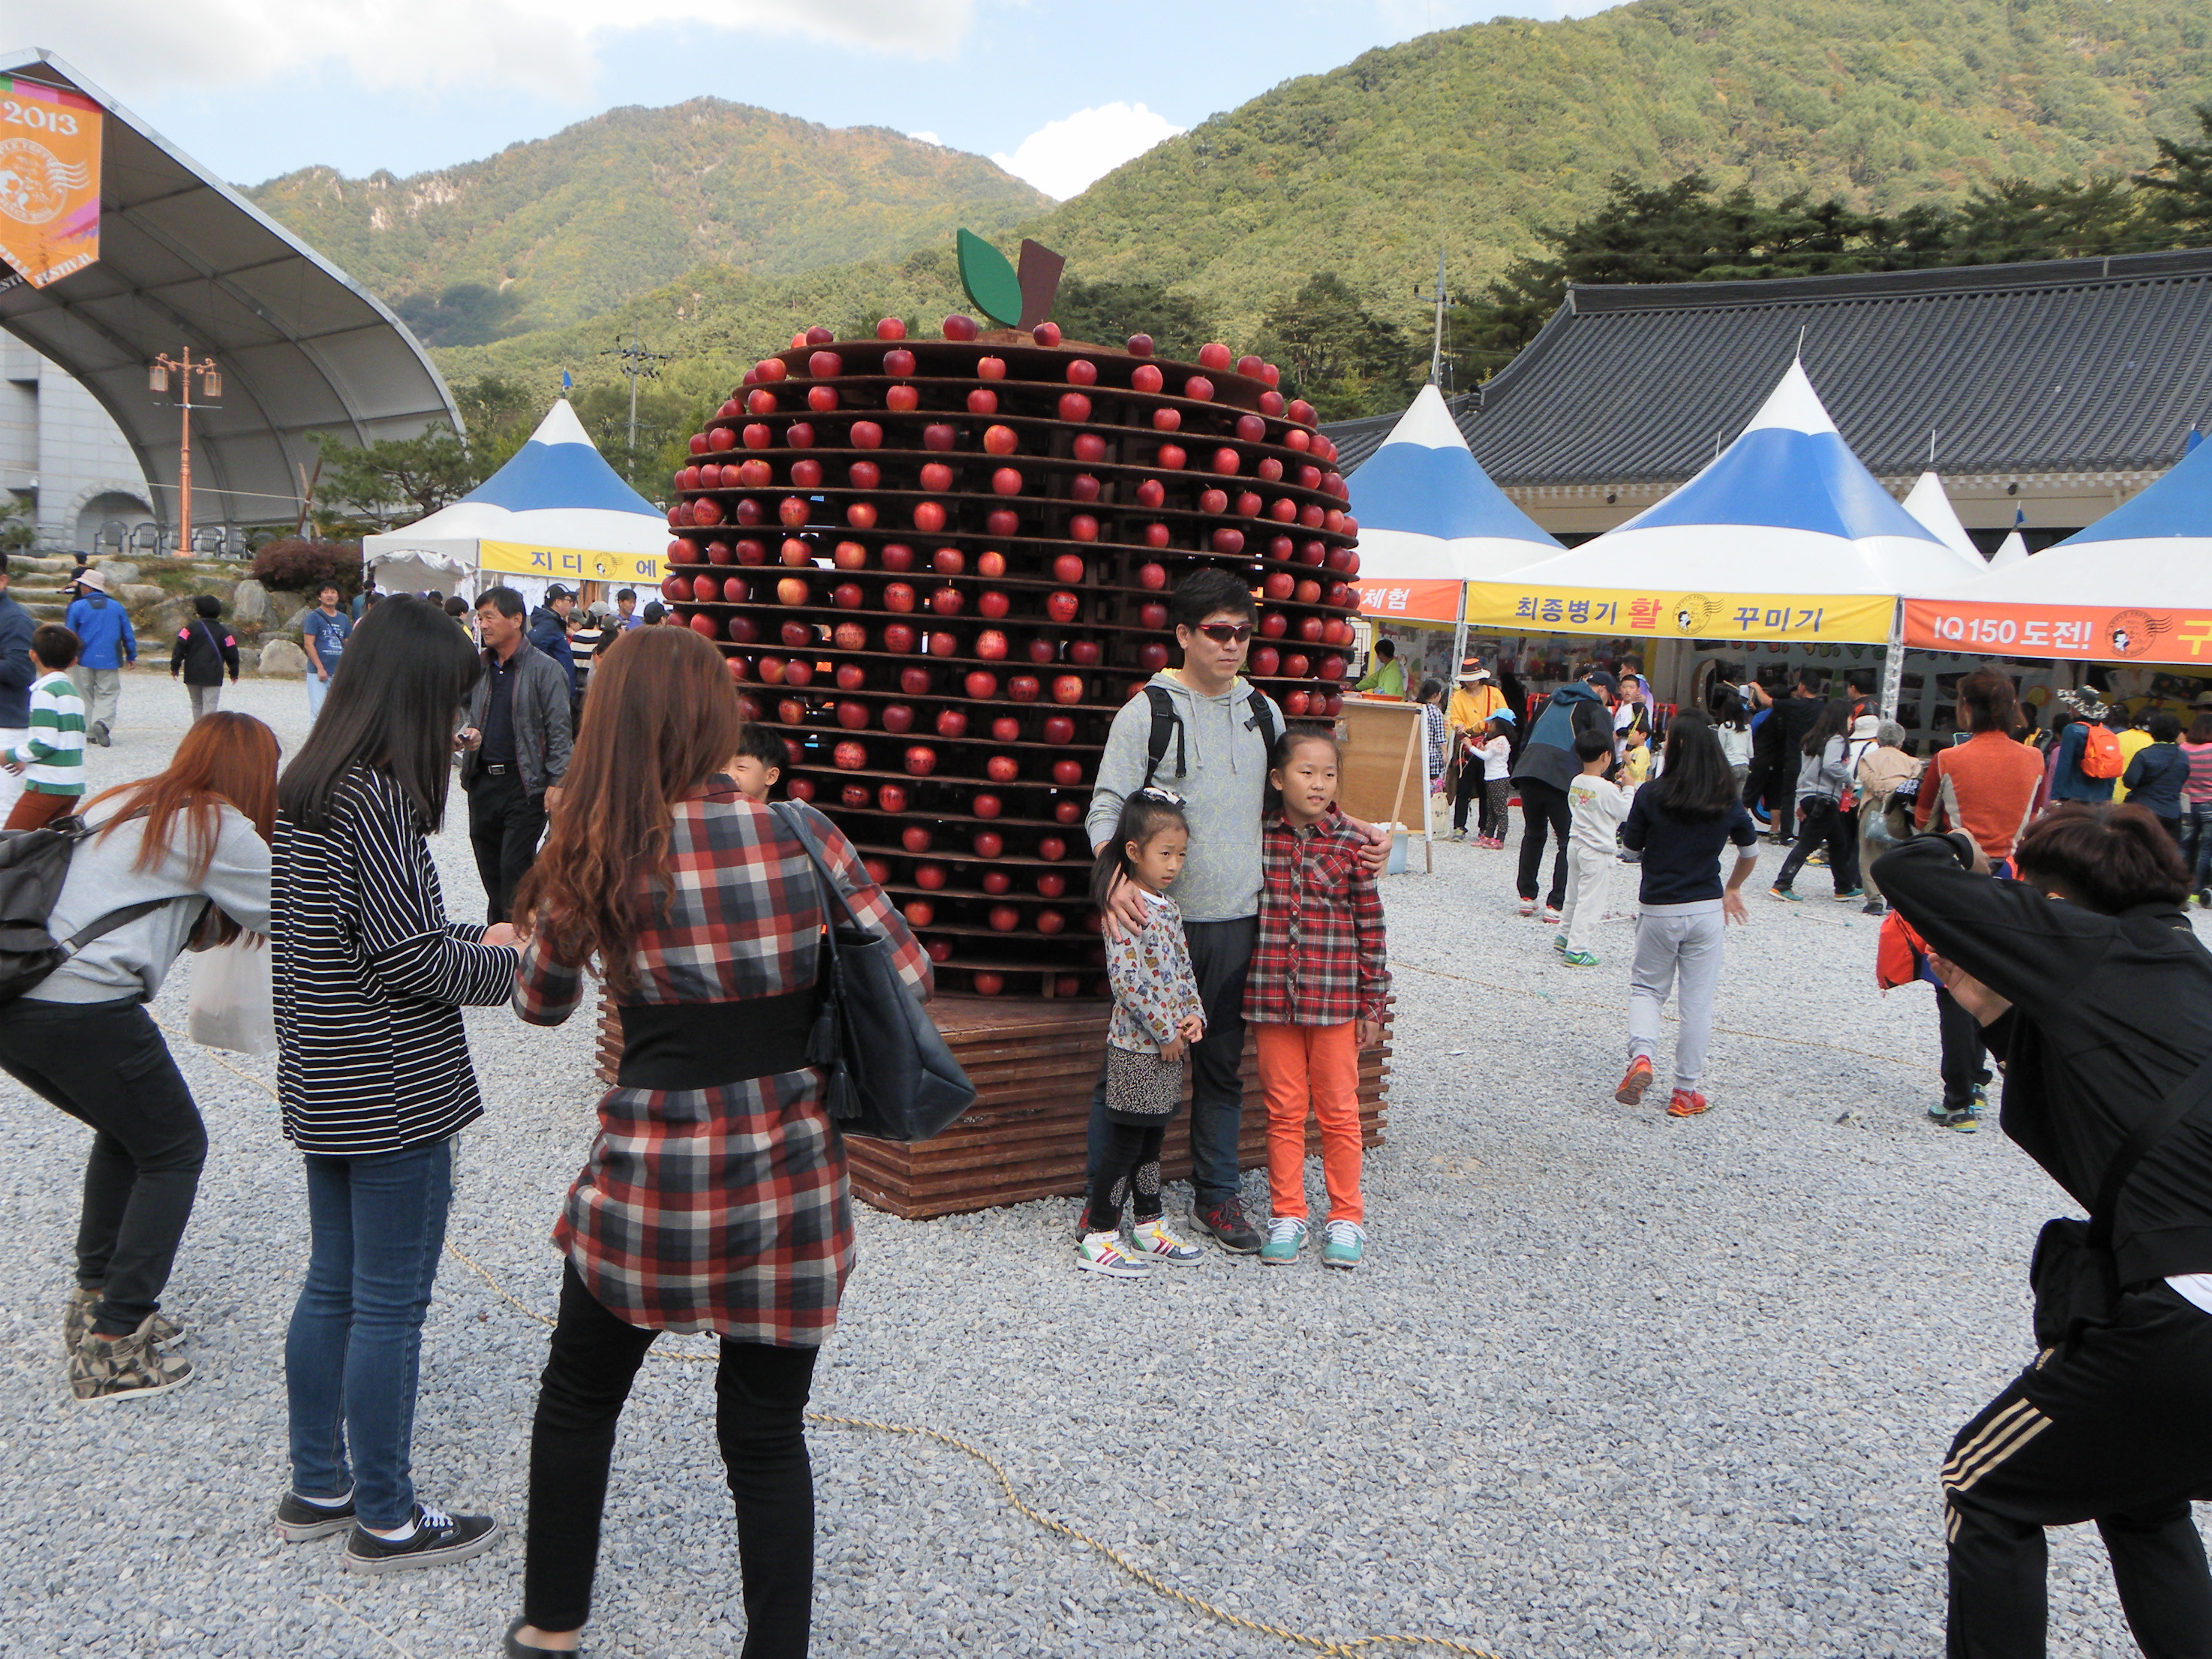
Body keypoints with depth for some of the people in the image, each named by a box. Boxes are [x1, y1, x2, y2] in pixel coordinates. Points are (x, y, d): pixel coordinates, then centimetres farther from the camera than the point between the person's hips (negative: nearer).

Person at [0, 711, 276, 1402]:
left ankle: (96, 1299, 34)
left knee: (128, 1131, 27)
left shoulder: (121, 804, 21)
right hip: (85, 1011, -8)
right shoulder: (217, 827, -3)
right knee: (173, 1150, 9)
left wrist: (218, 916, 17)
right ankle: (114, 1348, 8)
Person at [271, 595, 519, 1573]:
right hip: (393, 1096, -10)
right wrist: (517, 966, -7)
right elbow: (409, 954, -22)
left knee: (332, 1288, 19)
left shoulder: (306, 786, 8)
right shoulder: (377, 796, -21)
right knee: (391, 1304, 3)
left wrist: (478, 937, 10)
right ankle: (385, 1520, 17)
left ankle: (316, 1490, 33)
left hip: (321, 1083, 10)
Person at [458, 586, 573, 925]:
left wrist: (556, 783, -15)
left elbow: (559, 730, -9)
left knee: (515, 868, -7)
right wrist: (470, 733, 2)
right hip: (482, 780, 6)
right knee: (489, 866, 13)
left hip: (525, 784, -6)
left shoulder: (544, 669, -7)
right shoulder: (480, 667, 11)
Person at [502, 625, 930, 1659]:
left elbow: (541, 1003, 9)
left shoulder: (591, 857, -8)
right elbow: (907, 977, -1)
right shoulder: (801, 834, -8)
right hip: (792, 1182, 1)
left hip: (650, 1183, 0)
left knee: (579, 1398, 25)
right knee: (767, 1435, 15)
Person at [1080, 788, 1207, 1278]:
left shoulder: (1168, 907, 12)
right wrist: (1165, 1031, -18)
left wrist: (1195, 1016, 1)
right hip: (1137, 1046, -9)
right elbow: (1126, 977, -22)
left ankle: (1149, 1227, 28)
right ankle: (1098, 1239, 6)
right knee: (1125, 1142, -3)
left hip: (1170, 1044, 9)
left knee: (1152, 1139, 17)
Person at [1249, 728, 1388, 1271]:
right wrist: (1250, 999, 8)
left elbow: (1371, 927, 0)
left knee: (1338, 1110, 8)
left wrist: (1373, 1004, 0)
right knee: (1283, 1111, 10)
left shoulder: (1350, 844, -3)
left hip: (1335, 1001, -1)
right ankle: (1286, 1215, 22)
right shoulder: (1258, 839, 0)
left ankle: (1346, 1216, 22)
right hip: (1271, 999, 1)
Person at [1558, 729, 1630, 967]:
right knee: (1590, 901, -2)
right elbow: (1625, 812, -8)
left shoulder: (1576, 783, 2)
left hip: (1577, 846, 8)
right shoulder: (1606, 788, -19)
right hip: (1598, 852, -8)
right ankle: (1577, 950, -1)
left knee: (1574, 896, 22)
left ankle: (1564, 936, 34)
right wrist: (1629, 789, 4)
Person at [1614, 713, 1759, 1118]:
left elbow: (1631, 844, 0)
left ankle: (1641, 1055, -8)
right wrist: (1733, 890, 28)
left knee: (1647, 987, 17)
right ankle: (1686, 1091, 13)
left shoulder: (1651, 795, -12)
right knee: (1697, 1000, 9)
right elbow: (1751, 850, 14)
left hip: (1658, 910, -1)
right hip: (1706, 910, 2)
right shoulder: (1727, 800, -2)